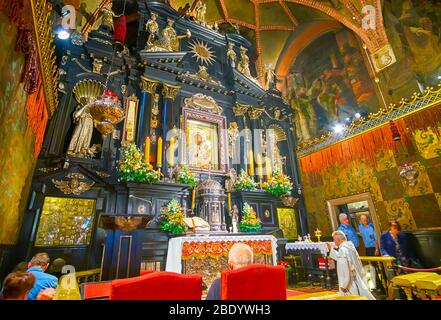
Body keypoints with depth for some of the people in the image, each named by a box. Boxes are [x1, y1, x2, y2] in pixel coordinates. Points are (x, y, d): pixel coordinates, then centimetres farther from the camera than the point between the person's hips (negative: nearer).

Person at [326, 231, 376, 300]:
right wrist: (331, 249, 22)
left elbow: (344, 269, -24)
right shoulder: (349, 245, 7)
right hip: (358, 280, 9)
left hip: (351, 283, -9)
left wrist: (343, 285, -18)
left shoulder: (342, 249, -21)